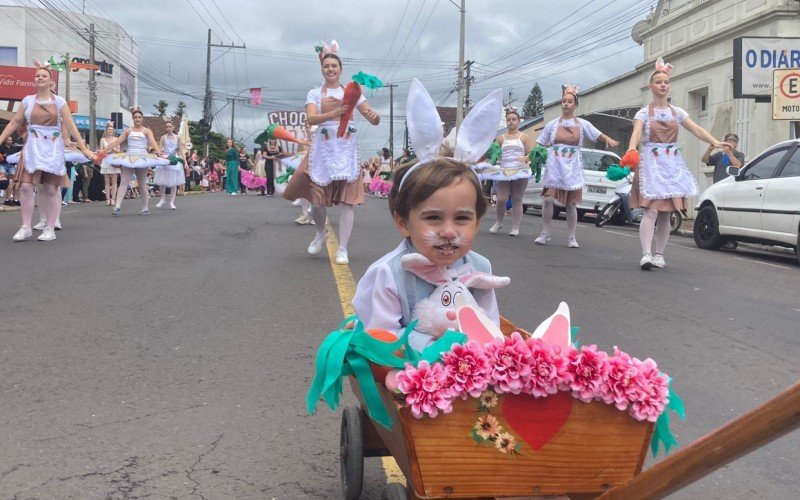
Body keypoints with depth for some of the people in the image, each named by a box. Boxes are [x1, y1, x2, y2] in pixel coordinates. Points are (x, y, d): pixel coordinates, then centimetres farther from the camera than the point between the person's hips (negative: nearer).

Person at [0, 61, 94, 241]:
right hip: (32, 147, 1)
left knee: (51, 188, -1)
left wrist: (84, 148, -6)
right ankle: (26, 227, 2)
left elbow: (71, 126, 0)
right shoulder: (28, 100, 8)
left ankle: (50, 229, 6)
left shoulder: (59, 101, 2)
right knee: (26, 185, -7)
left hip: (53, 148, -1)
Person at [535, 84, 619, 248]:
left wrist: (608, 139, -22)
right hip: (554, 167, 0)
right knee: (548, 199, -13)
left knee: (571, 203, 3)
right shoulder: (552, 124, 8)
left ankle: (572, 238, 9)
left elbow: (598, 134, -2)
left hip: (572, 169, 0)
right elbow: (540, 145, 8)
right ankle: (545, 233, 0)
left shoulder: (582, 124, 7)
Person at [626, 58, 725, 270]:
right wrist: (631, 149, -37)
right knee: (651, 210, -17)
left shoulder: (677, 112, 14)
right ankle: (646, 254, -23)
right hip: (651, 162, -4)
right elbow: (636, 133, -15)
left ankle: (659, 254, 10)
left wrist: (714, 141, -15)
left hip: (672, 163, 4)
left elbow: (696, 129, 2)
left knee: (665, 214, 4)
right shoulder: (644, 113, 3)